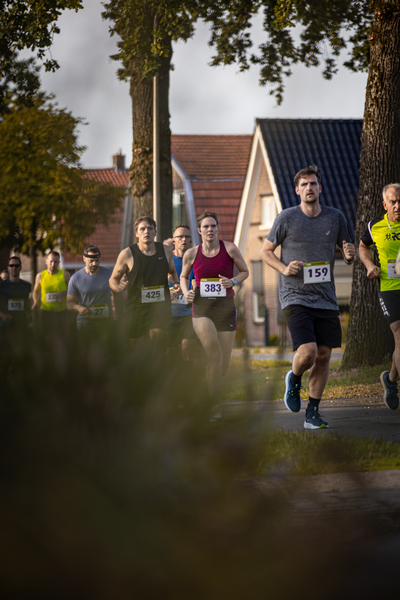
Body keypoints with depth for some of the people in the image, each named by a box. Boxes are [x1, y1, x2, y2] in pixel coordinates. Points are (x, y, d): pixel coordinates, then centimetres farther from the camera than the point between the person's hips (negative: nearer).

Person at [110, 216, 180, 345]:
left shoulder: (166, 251, 4)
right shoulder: (127, 254, -5)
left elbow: (172, 272, 24)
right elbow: (113, 279, 4)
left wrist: (174, 283, 3)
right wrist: (118, 288, -19)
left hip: (160, 306, 1)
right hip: (136, 308, -1)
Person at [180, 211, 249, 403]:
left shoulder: (230, 249, 0)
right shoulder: (191, 254, 2)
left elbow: (245, 272, 11)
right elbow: (183, 276, 19)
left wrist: (233, 281, -10)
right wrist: (186, 292, -1)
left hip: (225, 307, 1)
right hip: (201, 307, -1)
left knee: (223, 365, 4)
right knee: (214, 353, -24)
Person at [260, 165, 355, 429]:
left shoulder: (336, 217, 7)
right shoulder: (287, 218, -1)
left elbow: (347, 253, 17)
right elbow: (266, 251, 7)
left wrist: (350, 255, -8)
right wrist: (284, 268, -11)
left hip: (326, 299, 4)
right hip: (296, 296, -4)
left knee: (324, 356, 4)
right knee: (307, 352, -19)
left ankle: (313, 413, 17)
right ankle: (294, 379, 16)